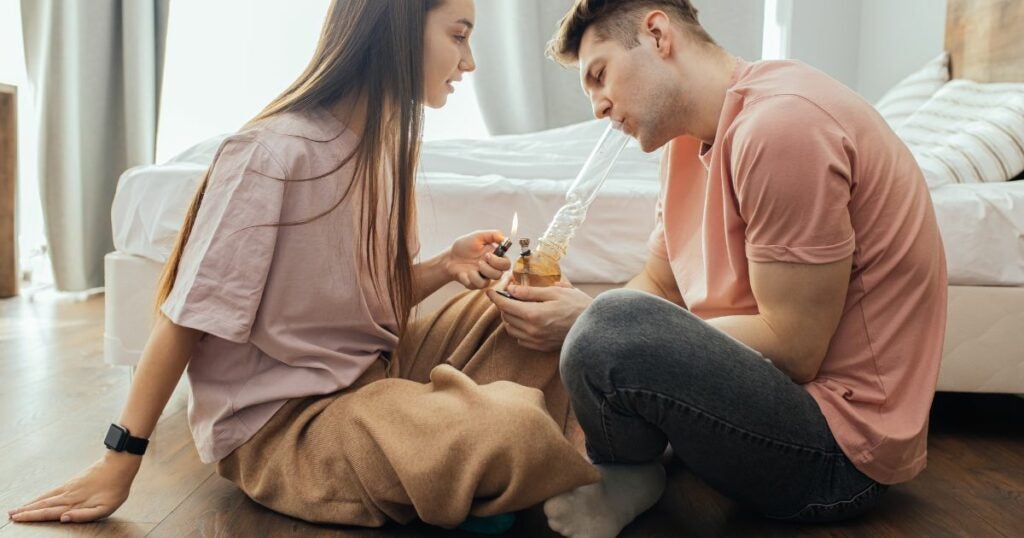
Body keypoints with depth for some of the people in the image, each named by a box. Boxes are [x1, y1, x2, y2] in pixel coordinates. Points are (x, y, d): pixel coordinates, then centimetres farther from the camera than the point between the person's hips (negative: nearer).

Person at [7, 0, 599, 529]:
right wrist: (122, 457, -12)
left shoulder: (385, 145, 5)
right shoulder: (275, 150, -19)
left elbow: (371, 295, 10)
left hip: (378, 367, 8)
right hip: (281, 419, -8)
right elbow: (191, 314, -16)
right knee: (512, 433, -28)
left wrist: (443, 267, -8)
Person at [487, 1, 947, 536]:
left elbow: (793, 350, -24)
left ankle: (627, 478, -3)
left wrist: (592, 324, -21)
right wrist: (567, 312, -12)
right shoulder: (692, 137, 7)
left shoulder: (782, 124, -23)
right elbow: (658, 286, 8)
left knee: (611, 330, -31)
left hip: (842, 452, -9)